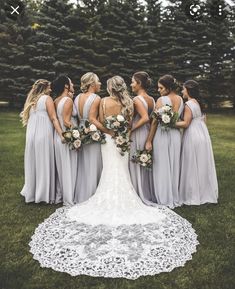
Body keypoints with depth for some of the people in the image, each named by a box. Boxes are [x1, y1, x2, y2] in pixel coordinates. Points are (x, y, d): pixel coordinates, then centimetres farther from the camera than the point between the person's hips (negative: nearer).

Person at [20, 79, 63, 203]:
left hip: (31, 134, 6)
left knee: (33, 163, 13)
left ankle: (31, 192, 22)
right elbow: (53, 118, -9)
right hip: (43, 134, -6)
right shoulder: (47, 98, -2)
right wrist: (61, 135, -12)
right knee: (44, 163, 0)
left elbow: (28, 118, 17)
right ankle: (44, 194, 6)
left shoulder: (31, 100, 17)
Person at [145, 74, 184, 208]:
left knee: (162, 167, 5)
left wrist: (149, 141, -10)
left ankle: (165, 200, 14)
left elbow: (155, 122, -14)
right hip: (176, 135, 6)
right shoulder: (181, 100, 6)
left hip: (162, 135, -6)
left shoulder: (161, 100, -13)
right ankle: (175, 198, 25)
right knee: (174, 166, 14)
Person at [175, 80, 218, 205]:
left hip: (193, 136, -9)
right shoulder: (199, 102, 12)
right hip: (203, 134, 9)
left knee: (192, 166, 1)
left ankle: (193, 196, 10)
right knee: (202, 165, 14)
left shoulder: (189, 104, -15)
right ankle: (205, 193, 24)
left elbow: (185, 123, -19)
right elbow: (202, 119, 15)